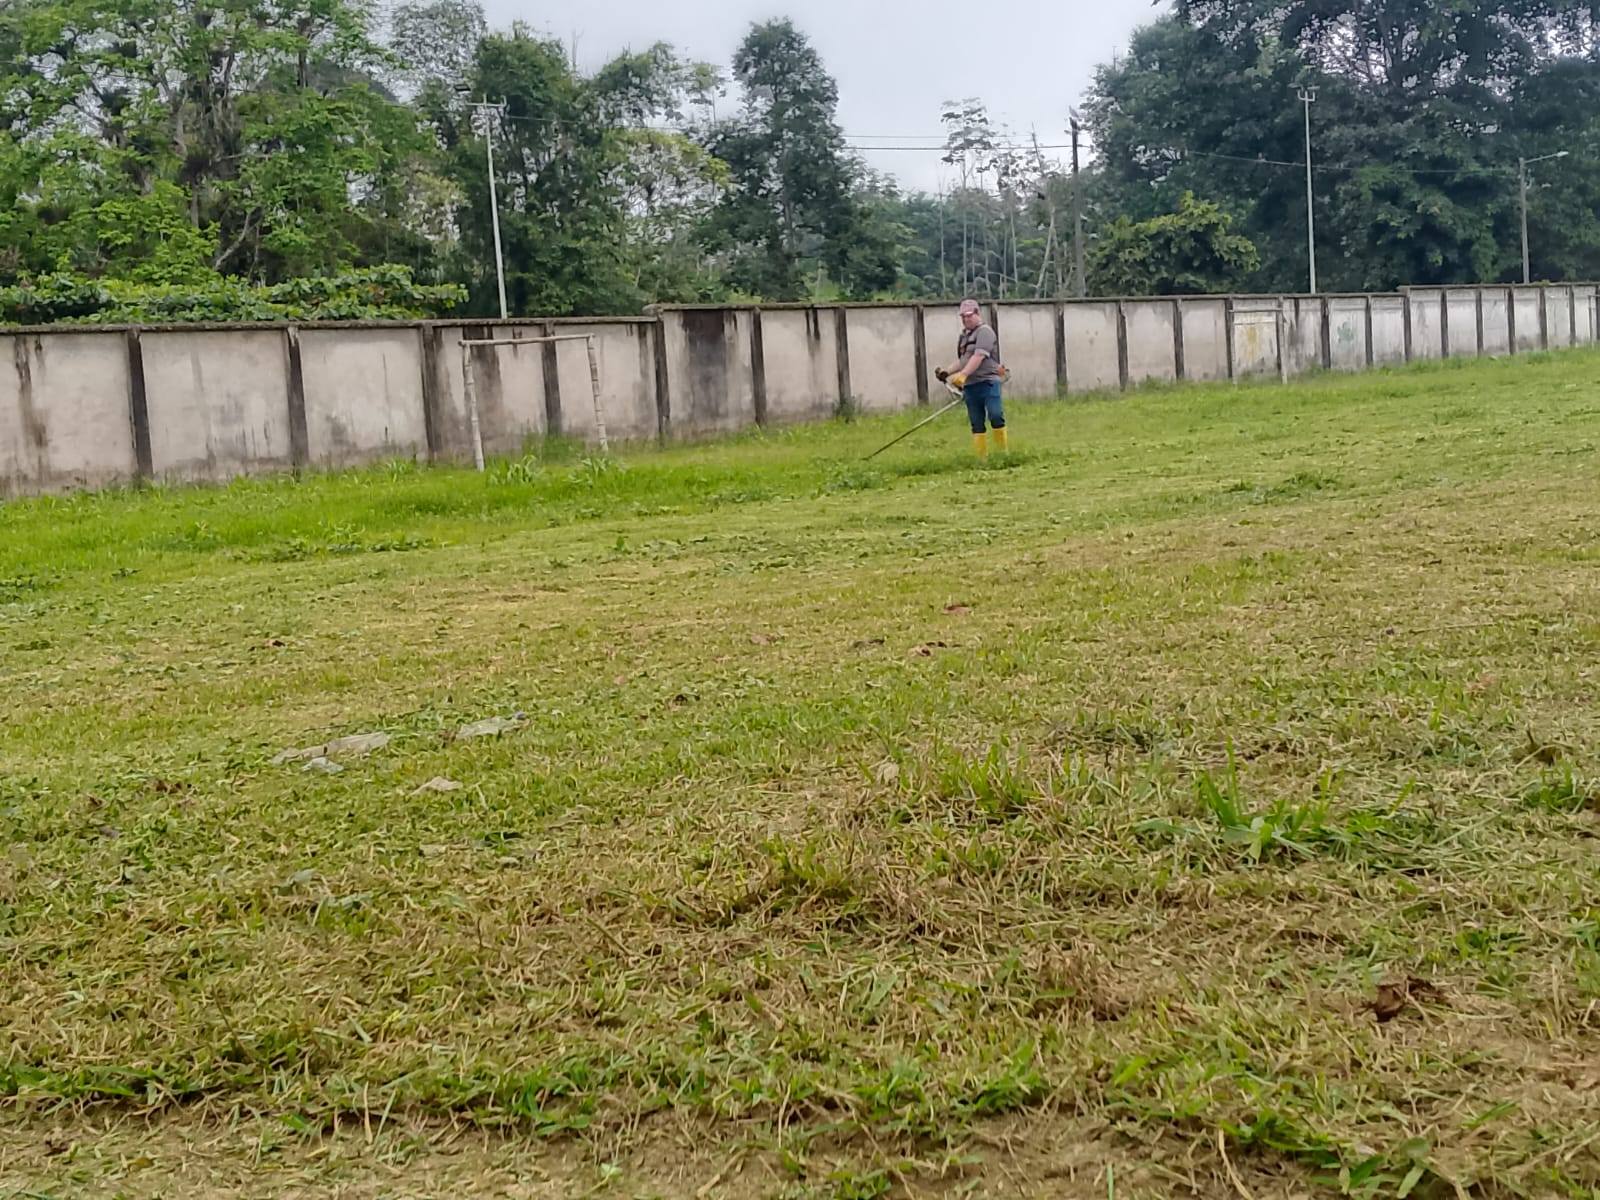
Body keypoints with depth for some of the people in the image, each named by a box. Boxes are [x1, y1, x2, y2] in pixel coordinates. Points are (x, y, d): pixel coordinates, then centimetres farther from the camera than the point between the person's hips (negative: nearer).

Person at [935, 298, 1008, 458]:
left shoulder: (984, 331, -5)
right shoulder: (963, 336, 20)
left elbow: (978, 357, -18)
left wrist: (963, 374, -27)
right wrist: (947, 371, 9)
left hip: (987, 382, -7)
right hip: (969, 385, 7)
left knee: (995, 416, -18)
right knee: (976, 425, 3)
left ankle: (1002, 453, -11)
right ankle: (982, 457, 5)